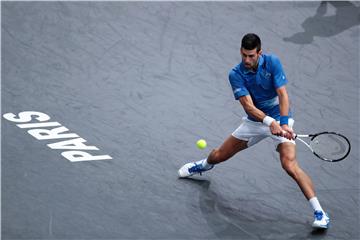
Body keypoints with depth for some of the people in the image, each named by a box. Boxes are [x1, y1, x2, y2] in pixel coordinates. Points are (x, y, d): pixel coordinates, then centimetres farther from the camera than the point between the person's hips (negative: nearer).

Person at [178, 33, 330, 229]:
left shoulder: (272, 62, -17)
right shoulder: (236, 75, -15)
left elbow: (283, 94, -20)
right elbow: (249, 106, -25)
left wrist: (284, 124, -35)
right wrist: (269, 122, -42)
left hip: (279, 119, -3)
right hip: (254, 120, 3)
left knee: (290, 165, -24)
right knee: (219, 156, 14)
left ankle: (319, 212, -22)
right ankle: (204, 165, 54)